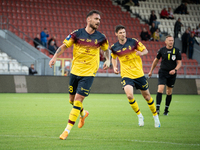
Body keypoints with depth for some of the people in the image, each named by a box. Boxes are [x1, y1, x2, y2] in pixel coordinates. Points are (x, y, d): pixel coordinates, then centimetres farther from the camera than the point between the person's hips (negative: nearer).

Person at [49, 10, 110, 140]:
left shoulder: (101, 37, -1)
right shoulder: (77, 34, -5)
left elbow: (106, 49, 18)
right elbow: (64, 46, 0)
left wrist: (108, 60, 1)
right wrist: (55, 57, -13)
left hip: (89, 73, -2)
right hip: (75, 71, 2)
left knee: (78, 100, -11)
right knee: (72, 100, 12)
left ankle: (68, 129, -6)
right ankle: (83, 114, 45)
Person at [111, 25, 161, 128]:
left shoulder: (133, 42, -6)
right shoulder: (114, 47, -1)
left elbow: (145, 50, 4)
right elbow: (114, 57, 20)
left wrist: (141, 53, -19)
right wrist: (115, 67, 2)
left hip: (139, 74, 0)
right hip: (126, 75, 0)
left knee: (146, 96, 8)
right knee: (129, 95, -21)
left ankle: (155, 116, 30)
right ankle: (139, 115, 2)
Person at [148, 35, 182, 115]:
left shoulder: (177, 51, -2)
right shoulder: (162, 50, -1)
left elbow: (179, 63, -1)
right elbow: (156, 60, 12)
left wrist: (175, 70, -20)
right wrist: (151, 71, 16)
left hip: (172, 74, 1)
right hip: (163, 72, -1)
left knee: (169, 92, 7)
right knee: (160, 89, -17)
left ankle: (166, 110, 19)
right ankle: (157, 108, -19)